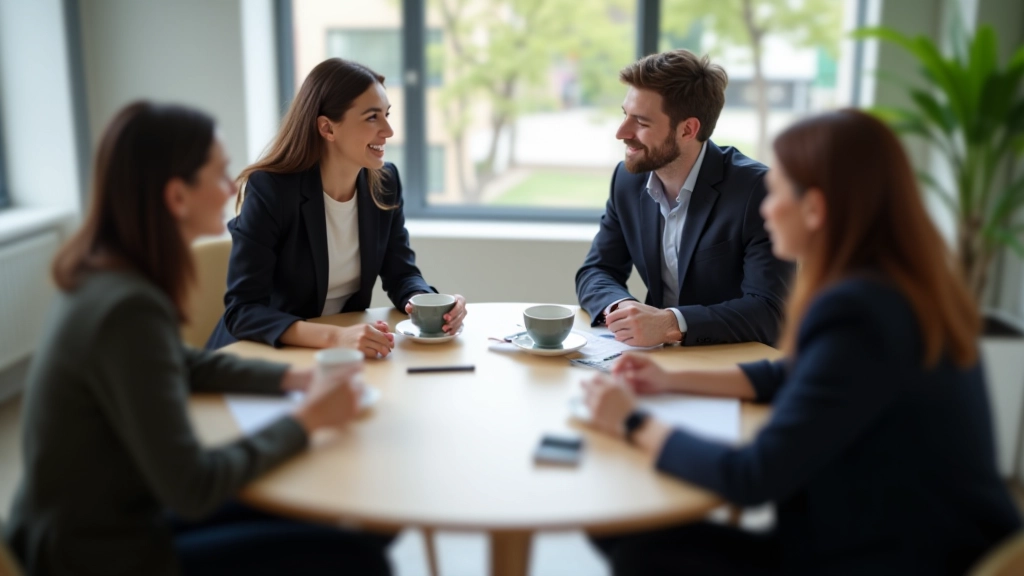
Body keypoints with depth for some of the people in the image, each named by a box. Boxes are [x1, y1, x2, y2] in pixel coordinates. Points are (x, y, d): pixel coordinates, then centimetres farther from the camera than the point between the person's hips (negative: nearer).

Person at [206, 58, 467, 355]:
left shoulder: (386, 182, -3)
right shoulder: (270, 189, -19)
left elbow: (401, 273, 4)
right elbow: (242, 311, -23)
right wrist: (334, 337, -37)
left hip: (342, 359, 4)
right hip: (263, 356, -4)